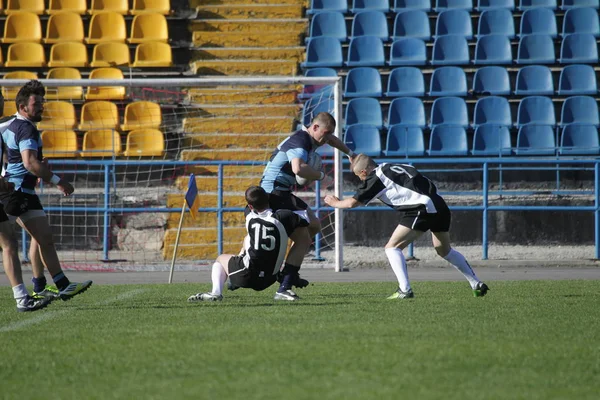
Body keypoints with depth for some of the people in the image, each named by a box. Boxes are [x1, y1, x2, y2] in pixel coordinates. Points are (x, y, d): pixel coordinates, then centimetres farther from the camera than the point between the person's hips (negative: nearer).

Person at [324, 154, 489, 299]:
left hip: (423, 208, -8)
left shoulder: (375, 178, -1)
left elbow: (352, 203, 3)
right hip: (440, 206, 8)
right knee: (445, 250, 26)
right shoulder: (392, 167, 20)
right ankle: (476, 284, 27)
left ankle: (405, 290, -13)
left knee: (392, 247, -1)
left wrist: (335, 202, 23)